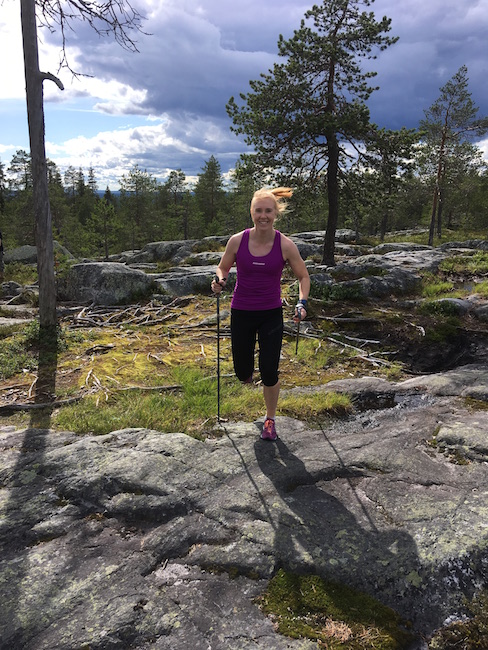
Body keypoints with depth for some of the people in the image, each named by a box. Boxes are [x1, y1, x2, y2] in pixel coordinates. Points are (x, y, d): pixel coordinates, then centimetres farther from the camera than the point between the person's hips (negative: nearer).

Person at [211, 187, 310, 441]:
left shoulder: (285, 245, -11)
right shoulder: (237, 241, -9)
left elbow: (303, 276, 1)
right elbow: (223, 268, 7)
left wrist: (301, 303, -15)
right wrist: (219, 281, -16)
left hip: (271, 314, -1)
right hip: (241, 313, 1)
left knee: (269, 373, -2)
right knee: (242, 374, 8)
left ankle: (270, 420, 24)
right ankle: (248, 370, 50)